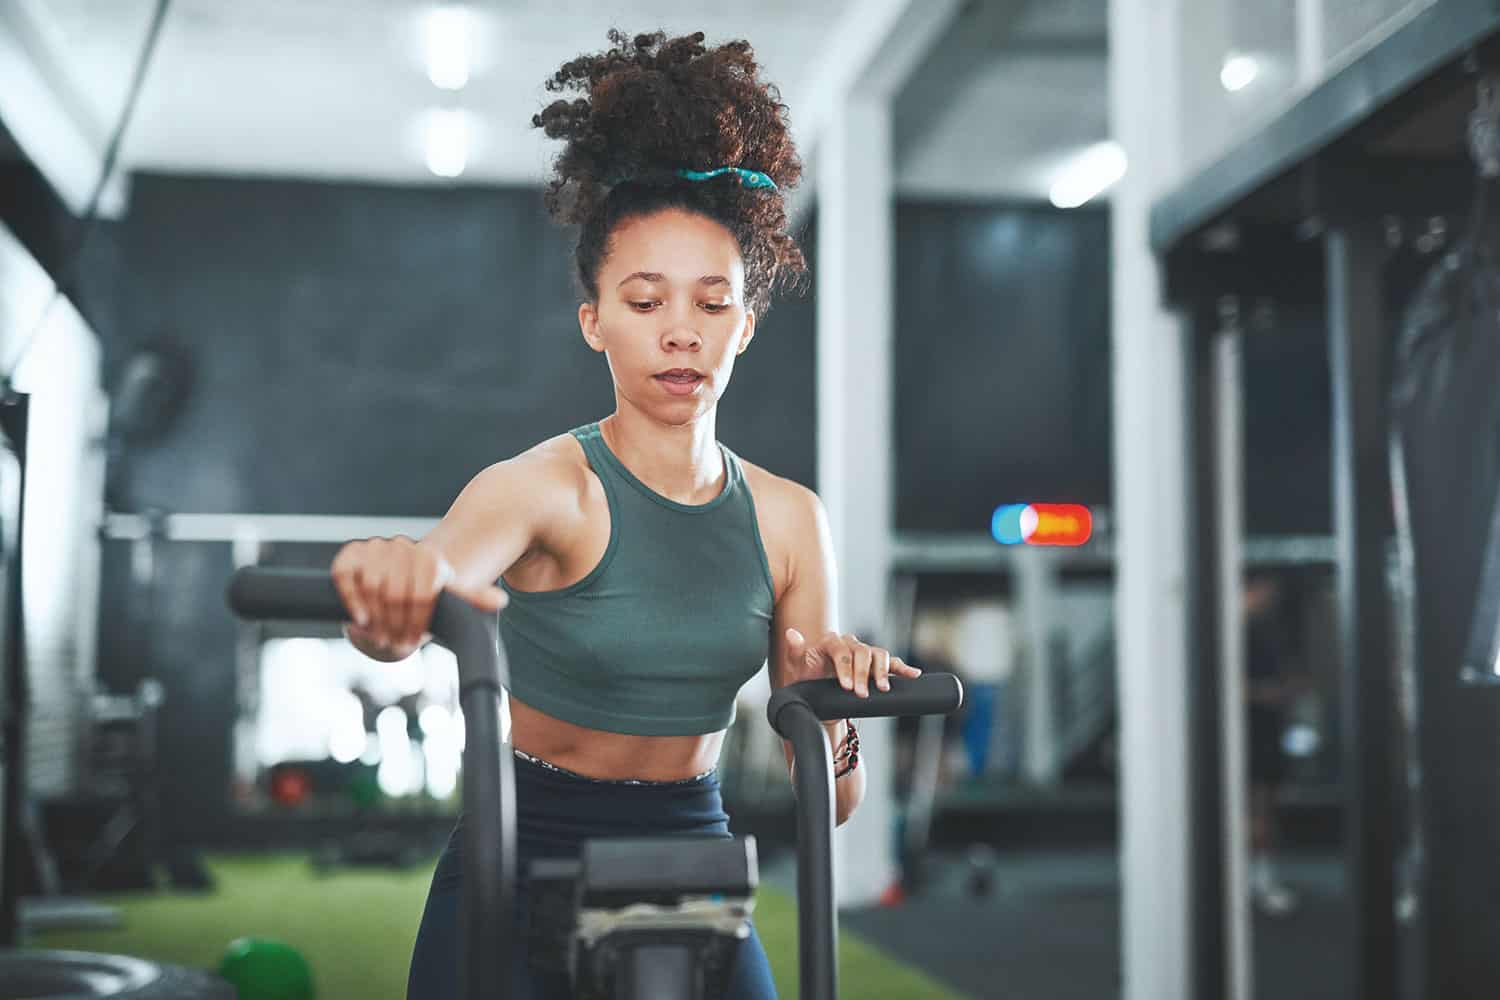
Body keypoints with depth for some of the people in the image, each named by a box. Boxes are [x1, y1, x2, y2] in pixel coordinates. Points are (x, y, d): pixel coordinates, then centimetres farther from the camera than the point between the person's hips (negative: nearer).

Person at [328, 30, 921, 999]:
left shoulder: (788, 519, -2)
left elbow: (830, 802, 0)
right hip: (519, 879, -3)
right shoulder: (547, 485, -13)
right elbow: (442, 567, -37)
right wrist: (391, 594, -58)